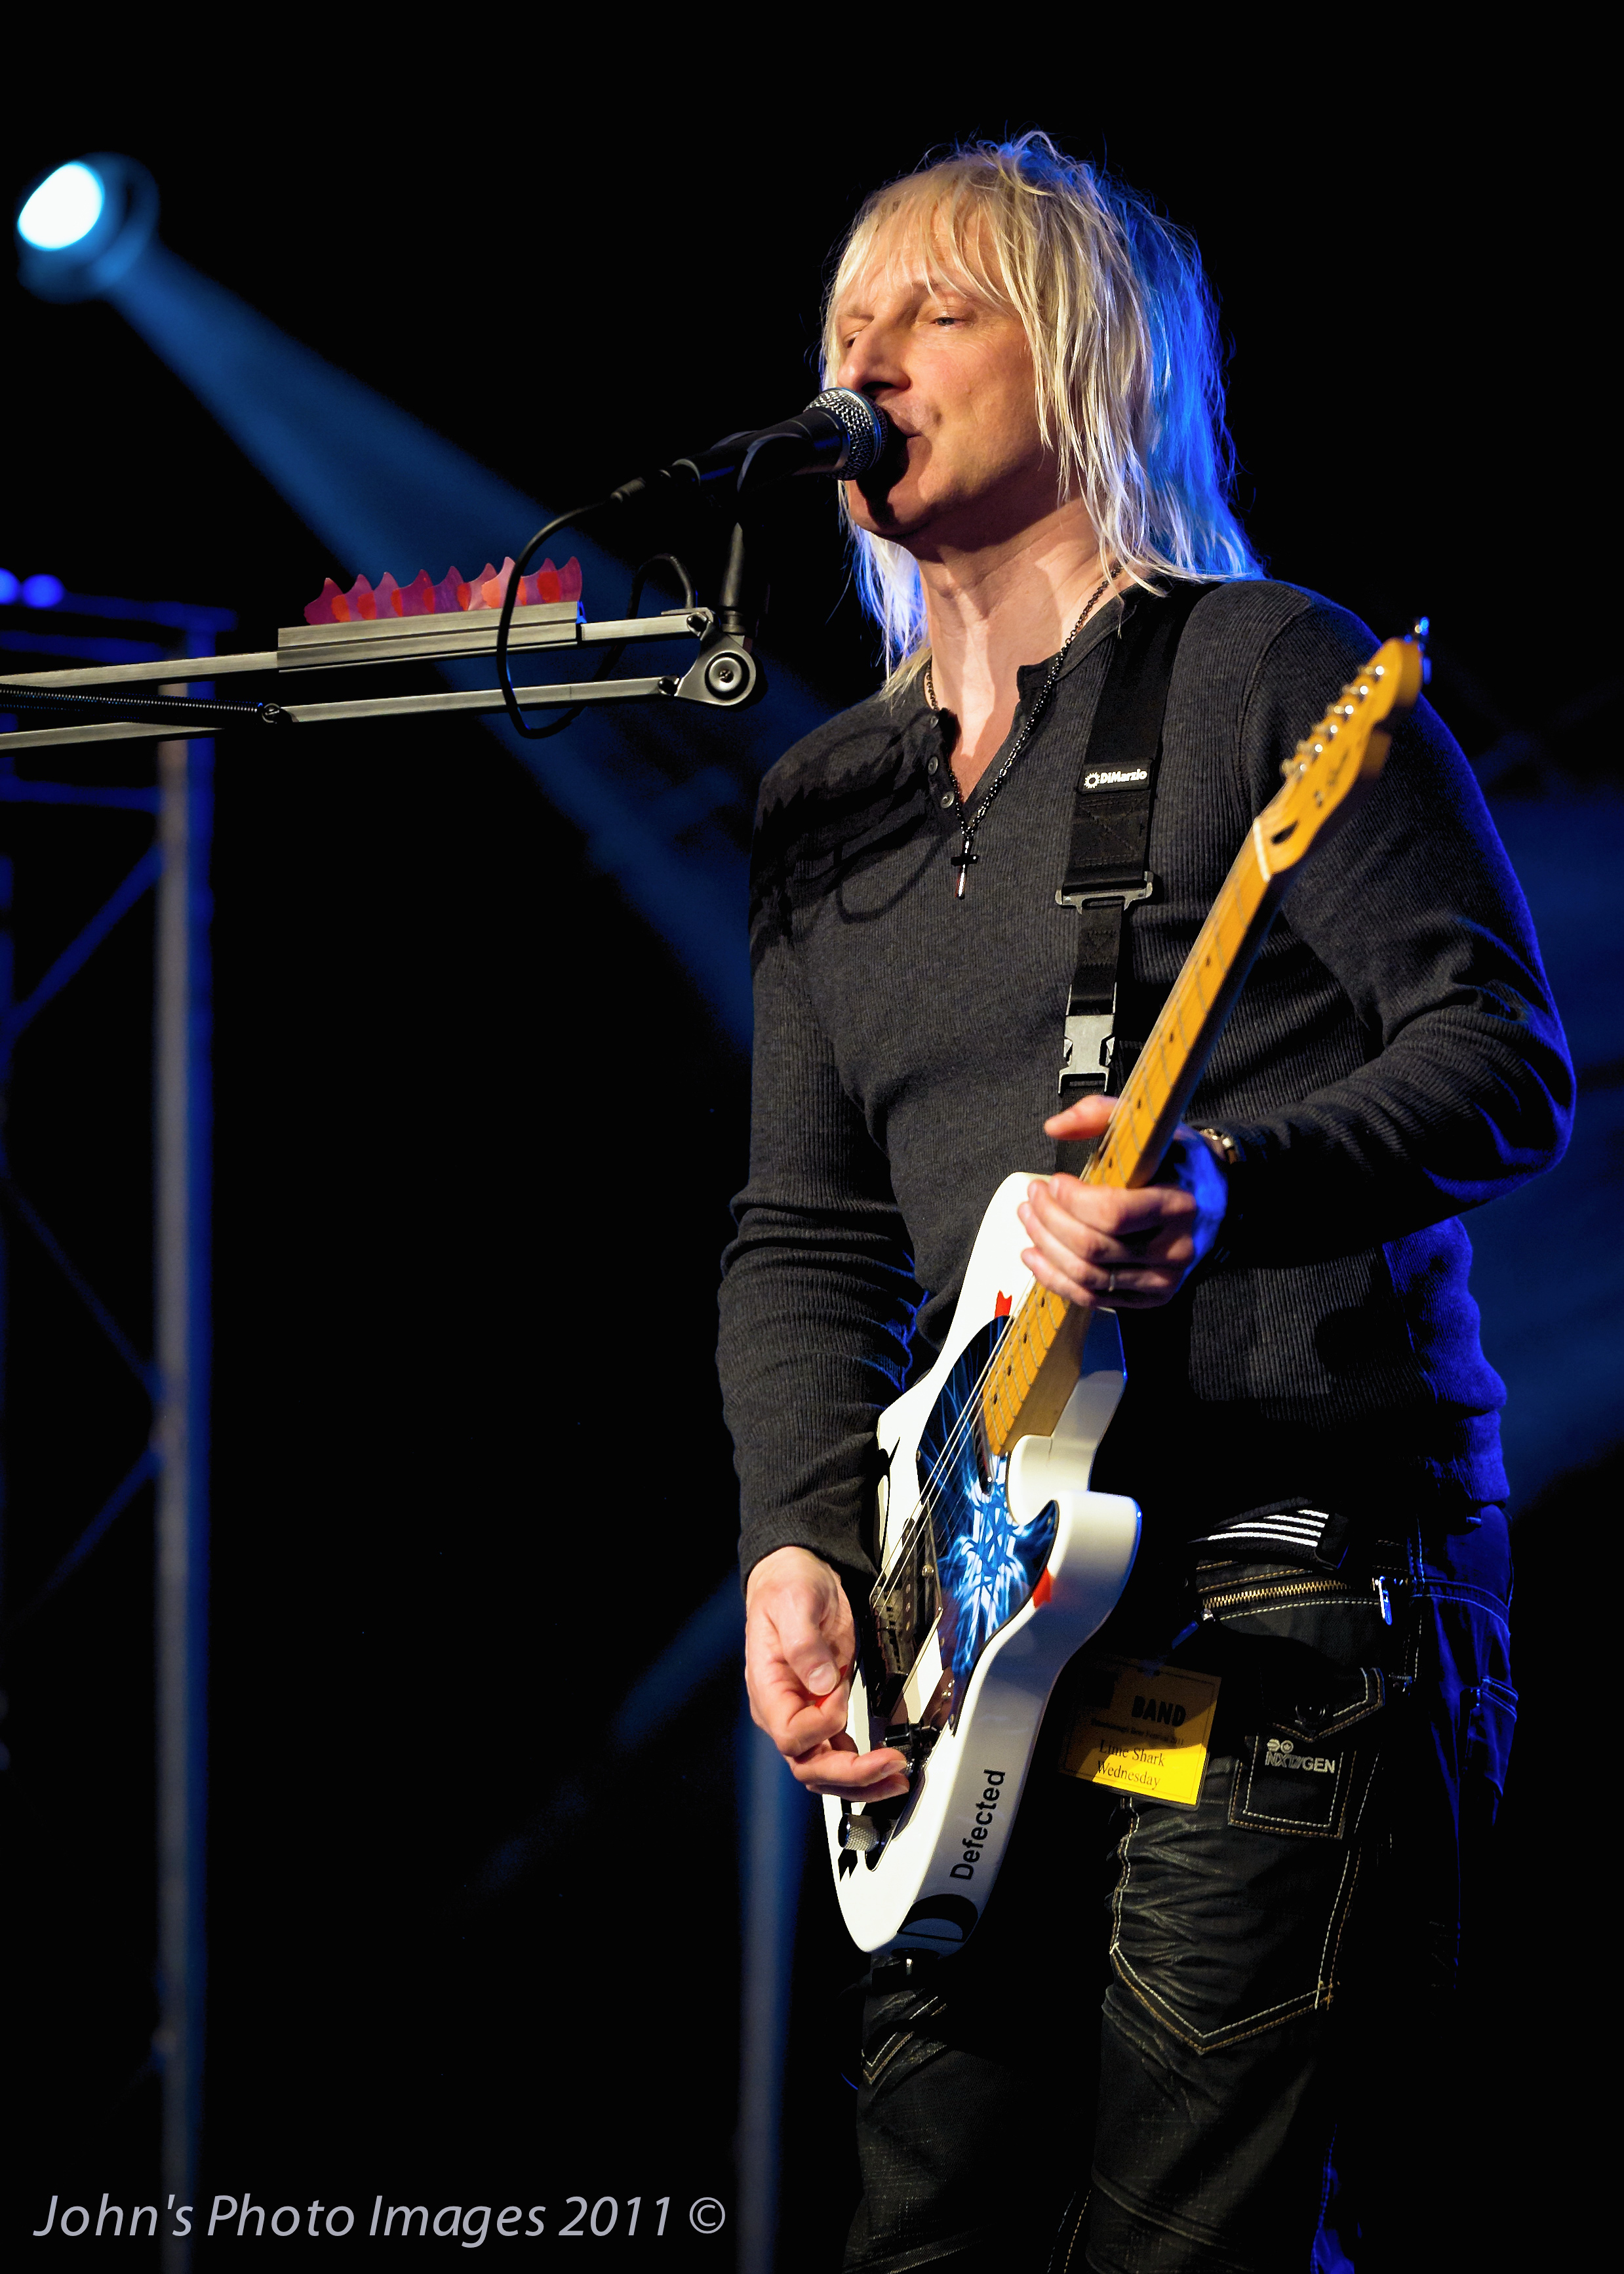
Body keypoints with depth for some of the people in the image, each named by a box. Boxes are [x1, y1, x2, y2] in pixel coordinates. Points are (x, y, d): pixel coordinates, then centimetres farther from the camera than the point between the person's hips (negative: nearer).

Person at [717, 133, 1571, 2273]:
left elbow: (1508, 1058, -8)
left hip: (1299, 1592, -6)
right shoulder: (828, 803, 18)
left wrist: (1225, 1185, -26)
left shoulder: (1267, 670, -1)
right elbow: (803, 1234, 16)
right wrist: (799, 1542, -1)